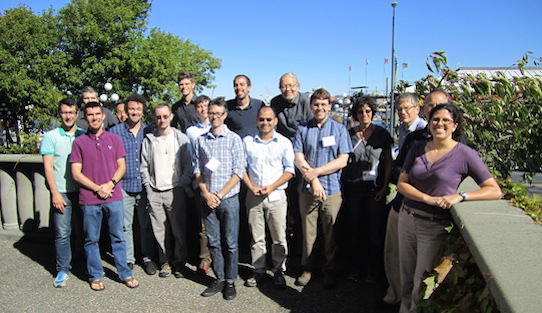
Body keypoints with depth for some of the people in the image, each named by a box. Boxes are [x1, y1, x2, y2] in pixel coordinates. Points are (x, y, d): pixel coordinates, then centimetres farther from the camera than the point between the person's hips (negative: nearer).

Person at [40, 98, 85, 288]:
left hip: (82, 191, 2)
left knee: (84, 230, 9)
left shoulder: (84, 136, 8)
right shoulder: (51, 137, 2)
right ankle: (63, 269, 14)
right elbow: (48, 166, -2)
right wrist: (55, 192, -9)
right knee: (62, 233, 1)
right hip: (62, 192, -2)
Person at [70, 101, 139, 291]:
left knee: (118, 237, 8)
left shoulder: (114, 139, 7)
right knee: (91, 239, 8)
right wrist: (97, 188, -10)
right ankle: (96, 276, 22)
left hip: (114, 198, 1)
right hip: (89, 199, 0)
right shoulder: (79, 142, 3)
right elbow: (76, 173, 0)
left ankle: (125, 273, 18)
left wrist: (110, 184, -10)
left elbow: (121, 167, 6)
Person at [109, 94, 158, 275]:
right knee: (125, 225, 6)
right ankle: (128, 260, 20)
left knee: (147, 224, 8)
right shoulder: (115, 132, 1)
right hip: (123, 185, -1)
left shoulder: (149, 132, 6)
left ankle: (148, 258, 22)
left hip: (144, 185, 1)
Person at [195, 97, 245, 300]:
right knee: (213, 242, 10)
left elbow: (238, 172, -7)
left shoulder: (234, 139, -2)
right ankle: (219, 279, 22)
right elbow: (197, 170, 8)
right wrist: (206, 194, -5)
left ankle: (231, 281, 17)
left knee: (231, 243, 4)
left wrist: (219, 195, -10)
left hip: (229, 198, -3)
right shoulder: (201, 140, 9)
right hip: (208, 199, 3)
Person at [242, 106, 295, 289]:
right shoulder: (247, 142, 7)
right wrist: (252, 187, -6)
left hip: (276, 195, -1)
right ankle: (259, 271, 22)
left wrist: (271, 187, -11)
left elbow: (290, 170, -1)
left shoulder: (284, 142, 2)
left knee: (279, 237, 2)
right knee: (256, 237, 9)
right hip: (253, 196, 2)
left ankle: (279, 271, 17)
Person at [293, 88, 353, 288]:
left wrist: (315, 172, -11)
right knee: (308, 231, 7)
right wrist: (313, 180, -12)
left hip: (332, 189, -1)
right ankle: (307, 269, 22)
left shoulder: (339, 129, 4)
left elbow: (342, 160, -4)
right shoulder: (303, 129, 7)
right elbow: (299, 159, 0)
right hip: (307, 189, 1)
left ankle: (330, 270, 23)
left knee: (331, 233, 7)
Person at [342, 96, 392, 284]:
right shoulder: (349, 134, 4)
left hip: (375, 188, -1)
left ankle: (374, 270, 20)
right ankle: (356, 267, 25)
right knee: (355, 231, 9)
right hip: (354, 188, 2)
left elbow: (388, 163, 4)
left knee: (375, 232, 3)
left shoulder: (382, 134, 2)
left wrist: (384, 187, -3)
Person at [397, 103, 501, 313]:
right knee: (406, 280, 14)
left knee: (423, 285, 5)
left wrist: (460, 196, -22)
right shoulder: (417, 149, 5)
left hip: (435, 226, -4)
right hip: (408, 218, 4)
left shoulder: (465, 154, -7)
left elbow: (495, 191, -7)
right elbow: (401, 184, 1)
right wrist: (428, 198, -15)